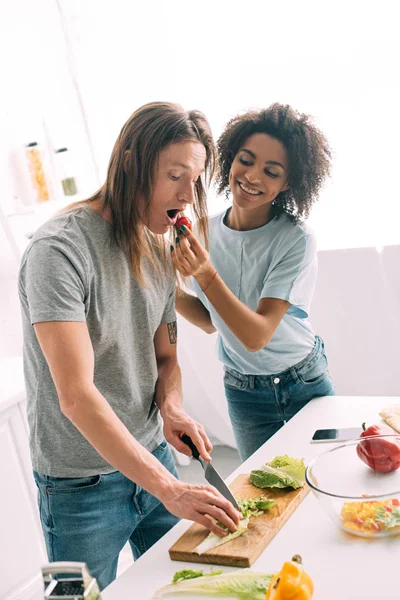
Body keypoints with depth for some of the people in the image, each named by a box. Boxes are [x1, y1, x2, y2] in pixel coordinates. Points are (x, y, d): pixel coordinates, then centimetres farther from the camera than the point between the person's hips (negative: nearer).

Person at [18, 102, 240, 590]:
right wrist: (169, 489, -30)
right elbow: (77, 397, -28)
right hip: (81, 486, -6)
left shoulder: (158, 250, 2)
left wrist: (171, 406, -10)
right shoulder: (59, 250, -22)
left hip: (152, 458, 7)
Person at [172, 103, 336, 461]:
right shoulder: (206, 233, -9)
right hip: (243, 392, 3)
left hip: (306, 384, -3)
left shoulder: (297, 240, -22)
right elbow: (211, 322, 0)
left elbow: (257, 334, -28)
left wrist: (206, 274, -38)